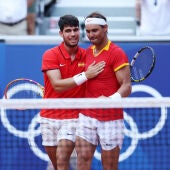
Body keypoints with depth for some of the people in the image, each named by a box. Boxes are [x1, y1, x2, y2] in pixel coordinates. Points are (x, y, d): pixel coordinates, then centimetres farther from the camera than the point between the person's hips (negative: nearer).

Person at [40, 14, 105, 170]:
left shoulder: (86, 55, 1)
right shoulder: (50, 55, -7)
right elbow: (57, 85, -19)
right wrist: (85, 75, -26)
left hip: (73, 117, 0)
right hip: (49, 116, 0)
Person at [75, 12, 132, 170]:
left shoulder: (117, 53, -10)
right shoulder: (88, 52, 11)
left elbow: (126, 86, -17)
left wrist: (110, 100, -33)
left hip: (111, 119, -6)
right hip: (87, 116, 6)